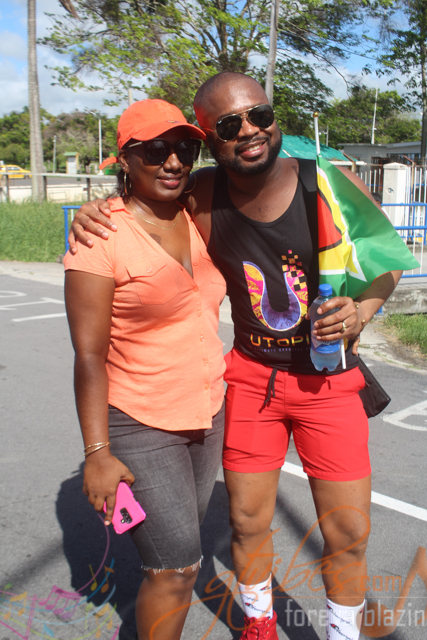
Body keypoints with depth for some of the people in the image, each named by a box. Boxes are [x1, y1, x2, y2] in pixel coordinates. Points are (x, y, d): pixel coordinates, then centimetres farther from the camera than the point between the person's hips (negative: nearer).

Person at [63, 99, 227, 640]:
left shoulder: (193, 219, 4)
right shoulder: (102, 236, -17)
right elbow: (89, 355, -18)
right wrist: (97, 452, -18)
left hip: (207, 413, 7)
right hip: (140, 427, -7)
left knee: (180, 544, 22)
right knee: (176, 569, -2)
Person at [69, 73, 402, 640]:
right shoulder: (201, 198, -13)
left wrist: (362, 310, -18)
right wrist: (95, 213, -16)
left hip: (329, 379, 0)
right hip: (252, 374, 1)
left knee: (348, 532, 6)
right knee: (248, 520, 12)